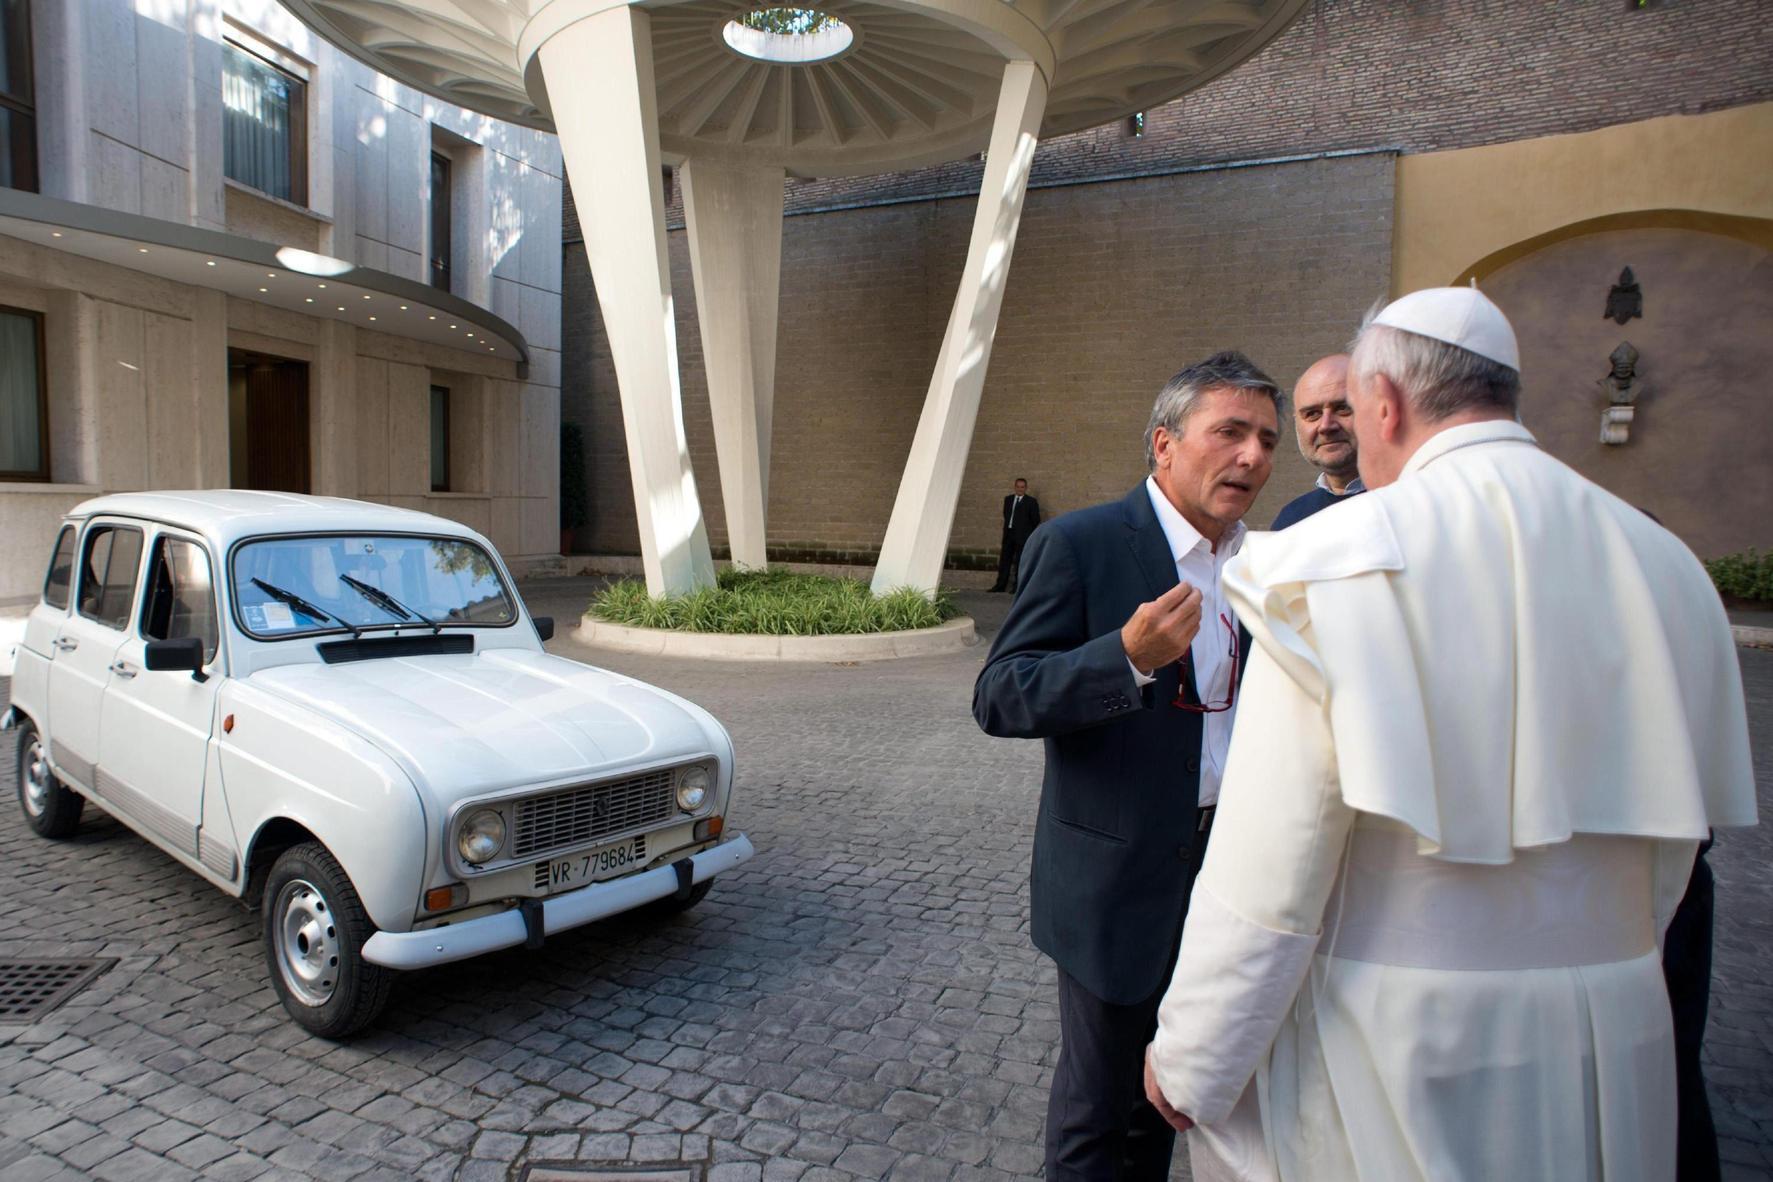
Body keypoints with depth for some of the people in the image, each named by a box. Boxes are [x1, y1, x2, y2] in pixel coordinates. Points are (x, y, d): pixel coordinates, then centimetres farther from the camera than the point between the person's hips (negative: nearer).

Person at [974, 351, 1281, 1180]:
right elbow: (998, 698, -21)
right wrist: (1129, 656, -33)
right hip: (1119, 876, -6)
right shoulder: (1078, 546, -15)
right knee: (1098, 1108, 12)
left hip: (1228, 863, 6)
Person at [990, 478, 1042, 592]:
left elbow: (1036, 520, 0)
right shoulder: (1008, 499, 14)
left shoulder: (1031, 502, -1)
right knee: (1004, 559, 6)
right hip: (1008, 533, 5)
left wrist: (1029, 532, 3)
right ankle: (1001, 585, 11)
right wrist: (1007, 527, 14)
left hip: (1022, 535, -5)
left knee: (1020, 562, -2)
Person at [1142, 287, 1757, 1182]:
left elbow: (1268, 873, -19)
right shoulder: (1665, 566, 0)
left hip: (1391, 1058, -6)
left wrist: (1188, 1060, -7)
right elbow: (1669, 851, 10)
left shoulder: (1336, 565, -19)